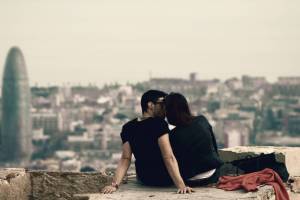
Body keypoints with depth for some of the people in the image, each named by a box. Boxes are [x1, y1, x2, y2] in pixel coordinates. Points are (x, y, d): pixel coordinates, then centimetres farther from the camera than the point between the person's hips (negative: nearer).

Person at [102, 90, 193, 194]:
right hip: (165, 178, -5)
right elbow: (169, 158, -29)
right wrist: (181, 185, -32)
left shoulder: (128, 128, -5)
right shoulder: (159, 124, -22)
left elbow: (125, 158, -14)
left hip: (144, 179, 5)